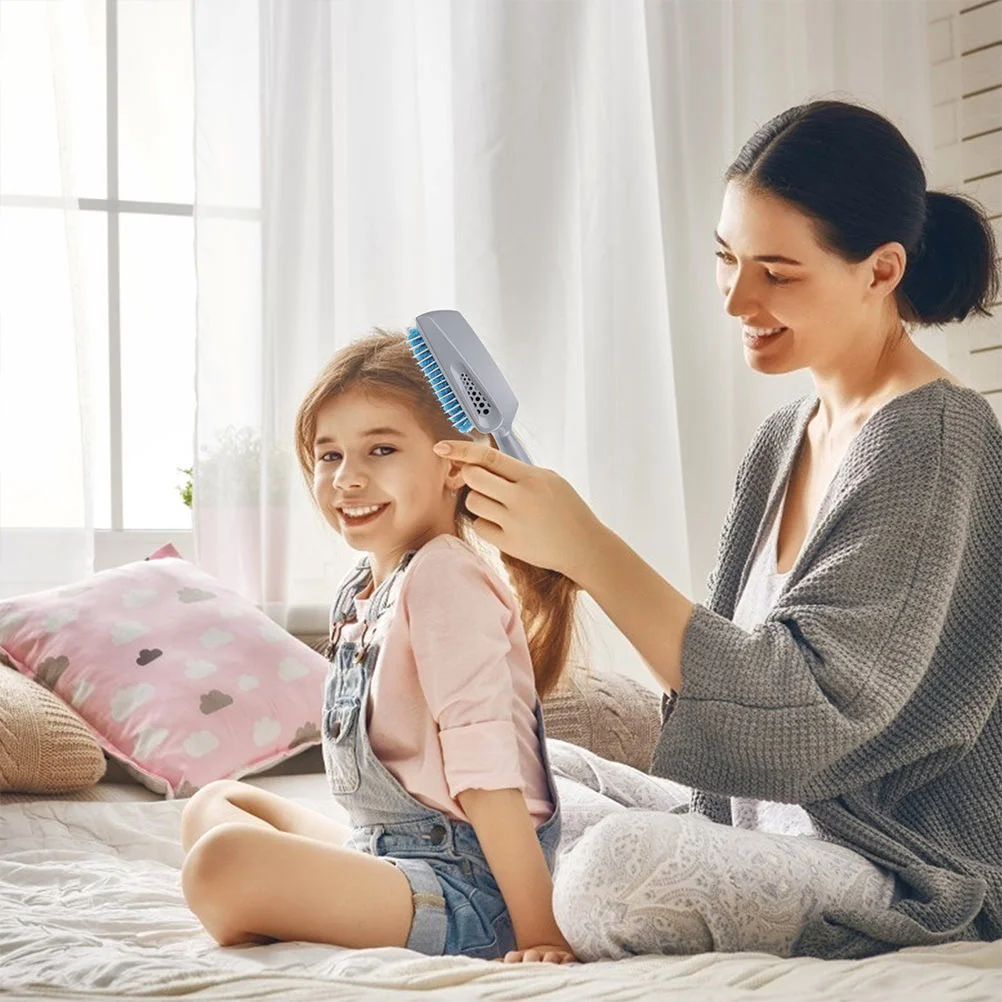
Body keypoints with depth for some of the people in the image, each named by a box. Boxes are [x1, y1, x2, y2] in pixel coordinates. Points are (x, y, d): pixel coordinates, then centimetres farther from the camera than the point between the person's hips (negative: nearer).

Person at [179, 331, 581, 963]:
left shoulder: (444, 578, -17)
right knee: (216, 803, 25)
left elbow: (487, 772, -23)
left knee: (222, 863, -31)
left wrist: (539, 936, -25)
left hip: (466, 893, -11)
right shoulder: (364, 587, 13)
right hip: (385, 849, 11)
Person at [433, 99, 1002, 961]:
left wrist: (586, 547, -28)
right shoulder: (787, 437, 9)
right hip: (774, 833, 9)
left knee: (619, 863, -29)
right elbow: (729, 657, 7)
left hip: (914, 880, -9)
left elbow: (800, 704, -25)